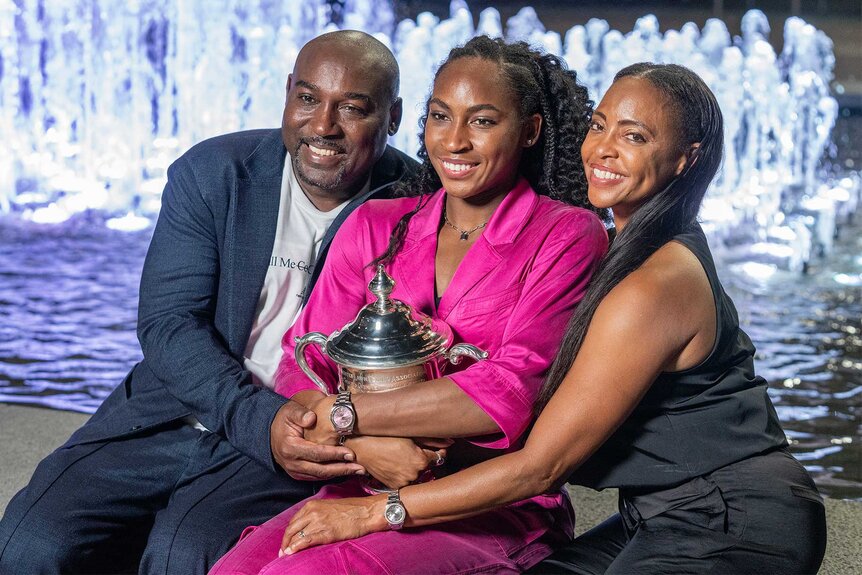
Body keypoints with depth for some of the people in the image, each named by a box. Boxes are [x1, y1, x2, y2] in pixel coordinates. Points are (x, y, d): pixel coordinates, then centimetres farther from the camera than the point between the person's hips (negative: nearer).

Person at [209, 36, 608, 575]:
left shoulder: (568, 236, -1)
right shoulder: (374, 226, 13)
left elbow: (512, 392, -13)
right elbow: (303, 366, 5)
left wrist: (341, 415, -12)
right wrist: (364, 445, -16)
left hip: (497, 509, -4)